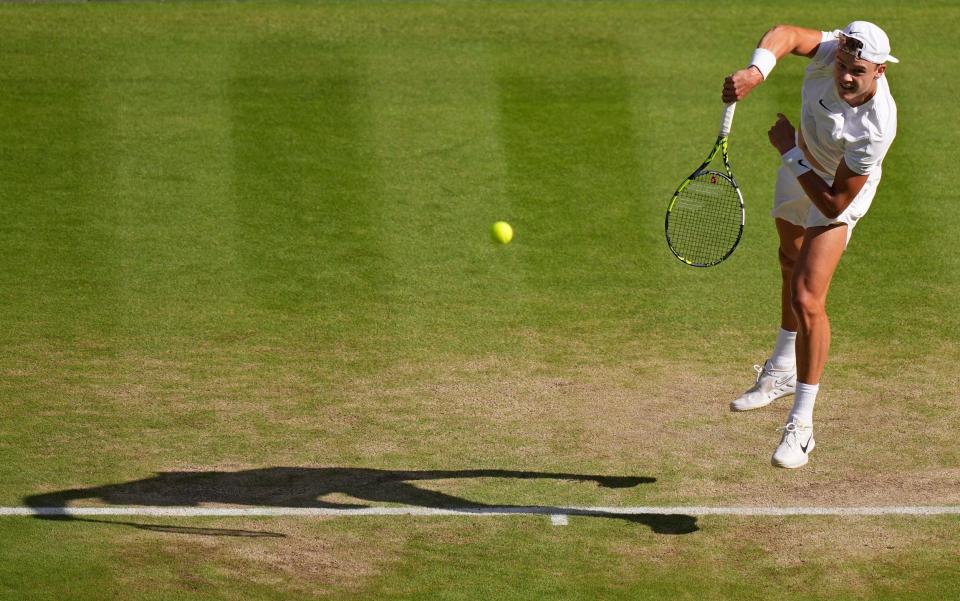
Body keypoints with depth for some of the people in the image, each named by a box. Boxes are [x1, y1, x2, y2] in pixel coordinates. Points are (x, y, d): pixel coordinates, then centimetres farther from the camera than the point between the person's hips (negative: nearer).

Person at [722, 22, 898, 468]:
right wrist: (755, 72, -50)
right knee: (792, 263, 28)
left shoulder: (875, 129, -43)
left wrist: (790, 152, -33)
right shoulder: (834, 50, -34)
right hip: (801, 164, 6)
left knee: (807, 299, -18)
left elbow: (834, 203, -37)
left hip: (838, 191, -6)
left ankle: (801, 426, -5)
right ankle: (782, 372, 54)